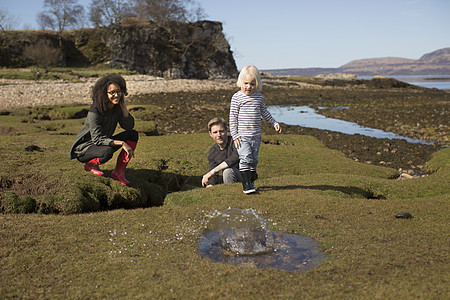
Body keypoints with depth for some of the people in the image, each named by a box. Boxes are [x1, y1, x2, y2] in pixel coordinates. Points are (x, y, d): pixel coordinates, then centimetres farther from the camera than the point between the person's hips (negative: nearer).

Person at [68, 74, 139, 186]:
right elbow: (98, 138, -30)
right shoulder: (95, 111, -26)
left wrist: (123, 106, -17)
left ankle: (118, 172, -12)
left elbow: (129, 126, -8)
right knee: (107, 152, -41)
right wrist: (122, 143, -38)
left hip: (103, 144, 7)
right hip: (84, 148, -7)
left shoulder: (117, 107, -5)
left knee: (133, 134, -11)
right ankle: (90, 164, -5)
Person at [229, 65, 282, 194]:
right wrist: (235, 135, -9)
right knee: (245, 159, -14)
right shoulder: (237, 97, -6)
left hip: (256, 135, 5)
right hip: (242, 136, -5)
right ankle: (246, 185, -11)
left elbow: (264, 112, 22)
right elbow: (233, 117, -6)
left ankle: (251, 182, 25)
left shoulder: (259, 97, 8)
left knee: (254, 160, 11)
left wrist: (274, 123, 16)